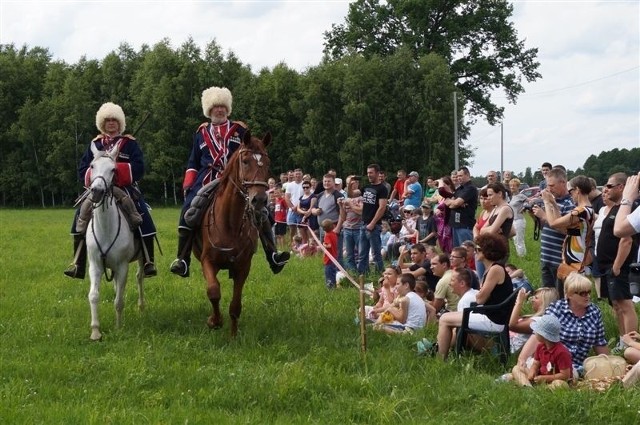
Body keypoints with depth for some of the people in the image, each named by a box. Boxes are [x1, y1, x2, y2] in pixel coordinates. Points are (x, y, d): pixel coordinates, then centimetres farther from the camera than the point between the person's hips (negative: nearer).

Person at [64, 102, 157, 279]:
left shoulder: (130, 143, 7)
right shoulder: (95, 144, 14)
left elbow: (139, 168, -4)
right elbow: (82, 169, 10)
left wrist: (117, 169, -16)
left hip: (125, 189, -2)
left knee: (144, 221, -19)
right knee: (81, 218, -12)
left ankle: (148, 263, -10)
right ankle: (78, 265, -7)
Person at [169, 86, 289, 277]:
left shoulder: (239, 130, 11)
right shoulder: (201, 132, 16)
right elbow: (193, 163, 19)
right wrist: (188, 184, 7)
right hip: (206, 183, 1)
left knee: (259, 211, -16)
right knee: (187, 213, -16)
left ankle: (273, 256, -15)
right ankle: (182, 260, -11)